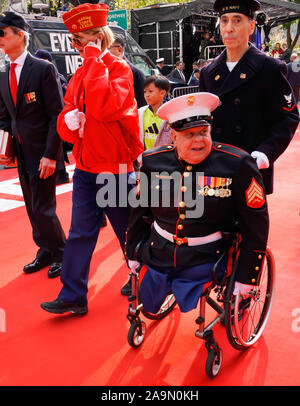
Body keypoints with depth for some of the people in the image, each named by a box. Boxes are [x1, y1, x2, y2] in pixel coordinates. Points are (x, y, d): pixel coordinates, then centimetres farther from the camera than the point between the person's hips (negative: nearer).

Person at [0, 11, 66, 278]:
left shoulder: (44, 69, -9)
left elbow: (57, 115, -13)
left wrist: (50, 155, -17)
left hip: (43, 154, -7)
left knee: (43, 209, -3)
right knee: (32, 208, 13)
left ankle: (62, 254, 18)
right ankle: (46, 252, 29)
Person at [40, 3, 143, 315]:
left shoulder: (119, 67, -10)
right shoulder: (80, 75, 10)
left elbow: (104, 108, -29)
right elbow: (66, 119, 13)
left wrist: (94, 59, -20)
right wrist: (68, 122, -12)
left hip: (115, 168, -6)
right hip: (85, 168, 6)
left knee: (128, 233, 10)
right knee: (80, 233, 7)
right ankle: (73, 297, 17)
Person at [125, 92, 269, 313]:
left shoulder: (238, 165, -13)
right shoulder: (153, 162, -3)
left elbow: (256, 226, -8)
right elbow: (140, 211, 11)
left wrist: (246, 278, -8)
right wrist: (133, 253, 15)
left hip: (205, 261, -3)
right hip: (157, 257, 4)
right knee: (149, 308, 12)